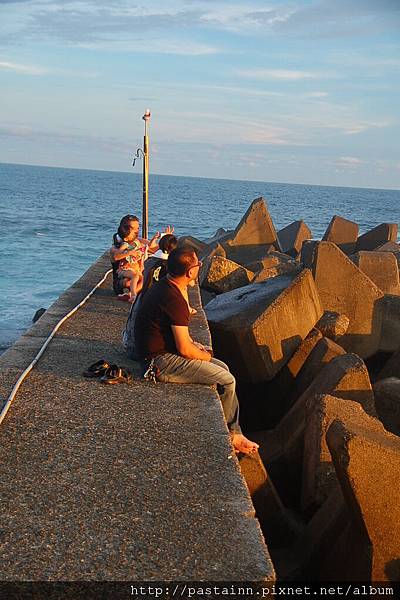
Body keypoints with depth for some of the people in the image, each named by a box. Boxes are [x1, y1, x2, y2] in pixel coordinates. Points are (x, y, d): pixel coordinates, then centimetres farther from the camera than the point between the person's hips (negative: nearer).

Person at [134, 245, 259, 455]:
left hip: (159, 352, 11)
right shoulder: (174, 300, -25)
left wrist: (193, 344, 12)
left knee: (223, 368, 13)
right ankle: (231, 435, 11)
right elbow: (185, 350, -22)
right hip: (161, 363, -11)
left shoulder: (163, 286, 7)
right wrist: (205, 356, -2)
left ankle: (233, 431, 17)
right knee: (227, 381, -9)